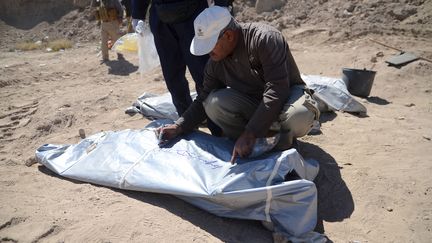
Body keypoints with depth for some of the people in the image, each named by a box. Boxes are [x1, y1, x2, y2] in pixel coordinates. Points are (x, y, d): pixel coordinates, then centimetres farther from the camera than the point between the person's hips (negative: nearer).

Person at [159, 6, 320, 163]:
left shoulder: (265, 38, -26)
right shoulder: (215, 62, -6)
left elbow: (277, 90, -32)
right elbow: (204, 99, 3)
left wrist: (249, 134, -35)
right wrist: (179, 127, -11)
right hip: (253, 102, 5)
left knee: (298, 116, -40)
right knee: (214, 103, -22)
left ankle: (284, 143, -6)